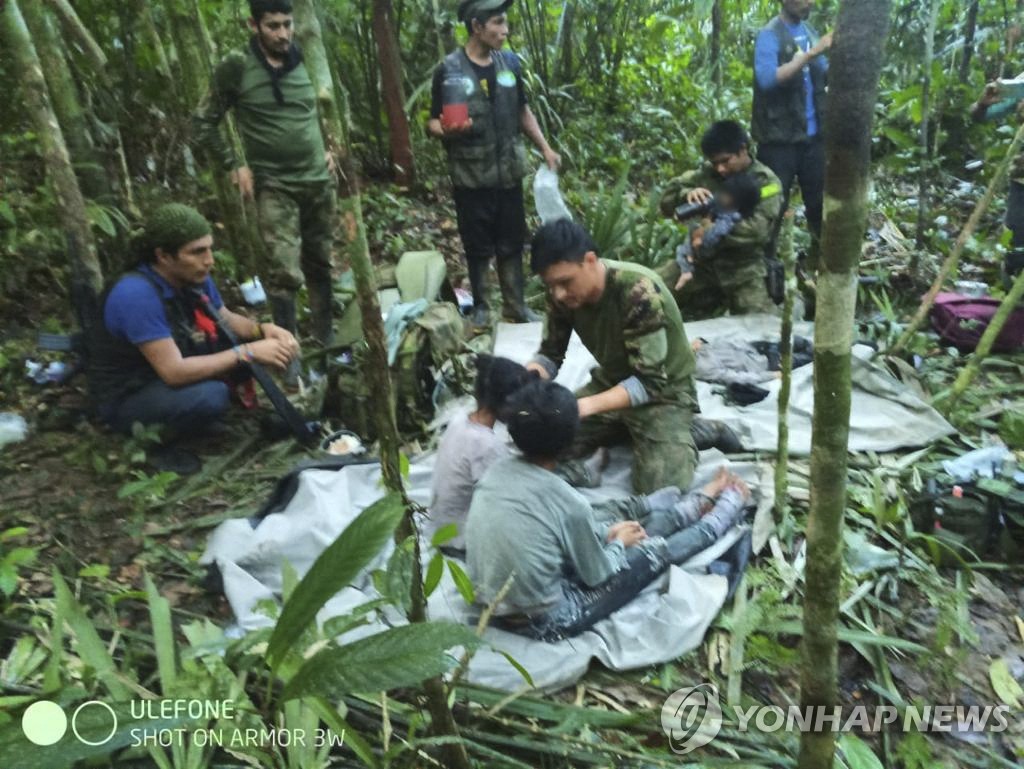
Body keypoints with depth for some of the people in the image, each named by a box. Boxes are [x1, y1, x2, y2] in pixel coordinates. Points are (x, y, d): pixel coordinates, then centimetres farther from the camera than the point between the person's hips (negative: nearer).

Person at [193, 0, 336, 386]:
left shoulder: (305, 62, 4)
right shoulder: (235, 68, -7)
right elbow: (202, 123, 0)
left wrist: (329, 148, 9)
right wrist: (235, 165, -5)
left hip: (319, 180, 4)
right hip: (274, 186, -4)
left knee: (320, 263, 12)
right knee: (286, 272, -12)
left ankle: (325, 334, 28)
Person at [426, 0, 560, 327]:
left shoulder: (510, 62, 5)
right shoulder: (449, 70, -8)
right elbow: (433, 123, -5)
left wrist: (545, 148, 10)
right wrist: (446, 131, -27)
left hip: (509, 173, 4)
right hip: (471, 177, -3)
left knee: (512, 243, 9)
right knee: (478, 247, 5)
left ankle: (515, 305, 21)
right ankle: (480, 307, 20)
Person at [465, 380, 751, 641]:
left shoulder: (497, 470, -7)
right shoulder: (568, 503, -27)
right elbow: (598, 576, -10)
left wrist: (607, 532, 11)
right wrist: (619, 542, 9)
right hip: (542, 623, -6)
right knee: (656, 551, 9)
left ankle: (702, 502, 39)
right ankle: (729, 505, 35)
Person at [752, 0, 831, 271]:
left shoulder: (809, 32, 11)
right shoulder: (770, 35, -9)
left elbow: (828, 77, 13)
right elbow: (767, 78, -24)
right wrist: (812, 53, -24)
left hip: (812, 135, 7)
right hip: (779, 138, -6)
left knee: (821, 198, 14)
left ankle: (820, 256, 29)